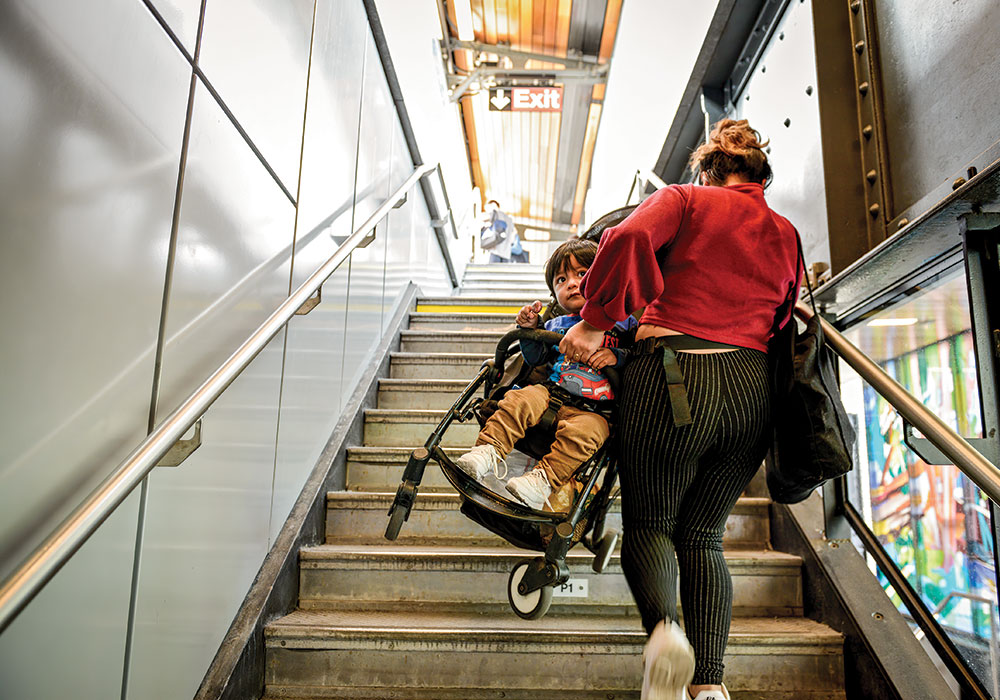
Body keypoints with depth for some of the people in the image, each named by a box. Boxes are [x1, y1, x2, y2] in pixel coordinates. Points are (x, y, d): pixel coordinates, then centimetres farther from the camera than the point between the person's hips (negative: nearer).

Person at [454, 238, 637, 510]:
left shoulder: (622, 322, 11)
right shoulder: (555, 325, 22)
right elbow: (536, 360, 21)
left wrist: (617, 356, -15)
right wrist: (529, 330, 6)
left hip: (592, 410, -3)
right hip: (551, 394, 4)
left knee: (583, 431, -35)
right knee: (519, 401, -26)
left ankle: (544, 479, -38)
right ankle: (489, 450, -28)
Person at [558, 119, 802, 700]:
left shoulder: (687, 200, 6)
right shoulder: (786, 235, 20)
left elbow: (629, 238, -14)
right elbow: (781, 325, 19)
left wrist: (596, 321, -10)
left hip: (677, 376, -4)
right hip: (753, 390, 5)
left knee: (650, 521, 9)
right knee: (703, 535, 12)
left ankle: (663, 622, -19)